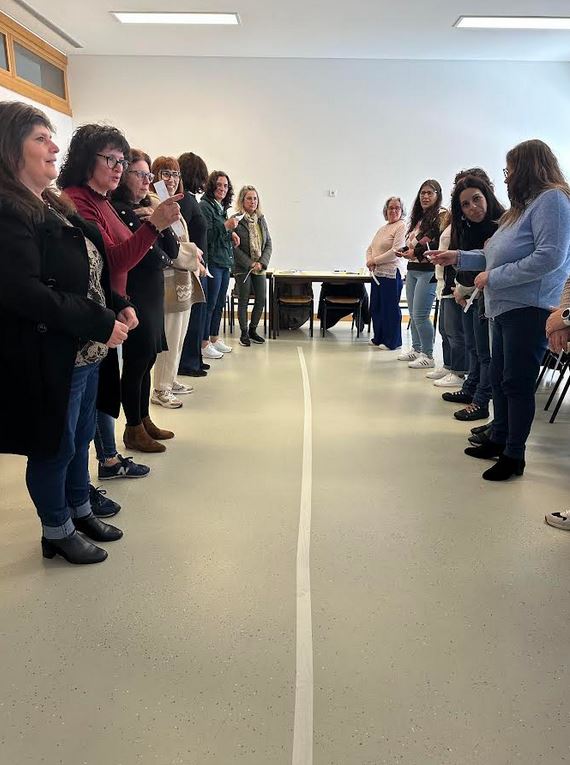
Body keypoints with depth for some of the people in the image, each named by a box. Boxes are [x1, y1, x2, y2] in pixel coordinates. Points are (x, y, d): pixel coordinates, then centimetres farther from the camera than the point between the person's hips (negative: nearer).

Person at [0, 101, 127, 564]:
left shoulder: (55, 207, 13)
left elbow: (90, 274, 19)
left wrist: (118, 306, 1)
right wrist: (100, 324, -23)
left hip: (86, 351, 9)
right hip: (47, 359, -9)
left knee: (80, 437, 20)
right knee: (54, 447, 7)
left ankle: (80, 511, 39)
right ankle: (57, 532, 27)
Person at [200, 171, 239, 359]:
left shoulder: (222, 208, 17)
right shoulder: (204, 206, -9)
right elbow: (206, 235, -17)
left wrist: (231, 233, 10)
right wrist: (226, 227, -19)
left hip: (225, 262, 9)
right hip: (212, 262, -9)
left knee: (219, 303, 14)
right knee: (210, 303, -6)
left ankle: (214, 338, 24)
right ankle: (204, 344, 1)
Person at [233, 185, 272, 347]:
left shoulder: (261, 219, 8)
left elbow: (268, 244, 8)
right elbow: (234, 247, -12)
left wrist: (262, 263, -7)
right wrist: (250, 264, -14)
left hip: (260, 267, 5)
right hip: (242, 268, -5)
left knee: (261, 299, 5)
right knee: (243, 300, 2)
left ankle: (253, 329, 22)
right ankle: (244, 333, 14)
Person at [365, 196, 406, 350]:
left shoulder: (401, 227, -7)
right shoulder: (382, 228, 19)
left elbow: (395, 252, -17)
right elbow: (370, 248, 19)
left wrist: (375, 260, -12)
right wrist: (369, 261, -2)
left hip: (391, 274, -8)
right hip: (377, 274, 9)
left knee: (390, 308, -1)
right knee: (375, 307, 13)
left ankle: (392, 341, 9)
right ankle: (378, 338, 26)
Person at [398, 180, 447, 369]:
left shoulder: (441, 215, -6)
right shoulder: (419, 217, 19)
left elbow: (442, 243, -17)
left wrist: (417, 251, -16)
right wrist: (406, 251, 7)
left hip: (428, 271, -8)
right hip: (412, 269, 9)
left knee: (420, 315, -10)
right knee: (413, 314, 13)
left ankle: (428, 356, -2)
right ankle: (416, 349, 24)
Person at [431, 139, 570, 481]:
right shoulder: (525, 205, 21)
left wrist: (493, 278, -16)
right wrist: (458, 257, 19)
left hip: (529, 310, -9)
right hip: (506, 308, 9)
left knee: (517, 383, -4)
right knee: (500, 378, 14)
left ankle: (514, 454, 7)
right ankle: (499, 440, 27)